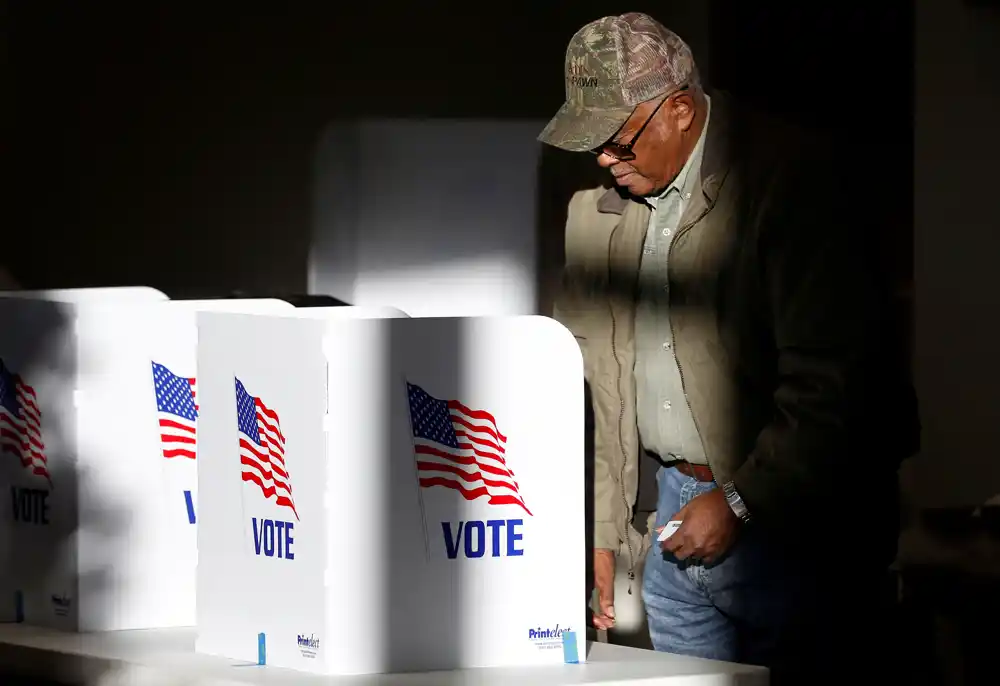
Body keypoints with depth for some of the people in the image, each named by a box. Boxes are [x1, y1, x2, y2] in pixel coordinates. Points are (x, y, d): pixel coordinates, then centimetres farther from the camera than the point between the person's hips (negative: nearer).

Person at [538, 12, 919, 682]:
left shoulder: (794, 178, -13)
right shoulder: (595, 206, 10)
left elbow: (833, 378, -17)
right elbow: (589, 380, 15)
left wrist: (740, 503, -15)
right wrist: (601, 533, 9)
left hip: (788, 522, -6)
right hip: (677, 505, 6)